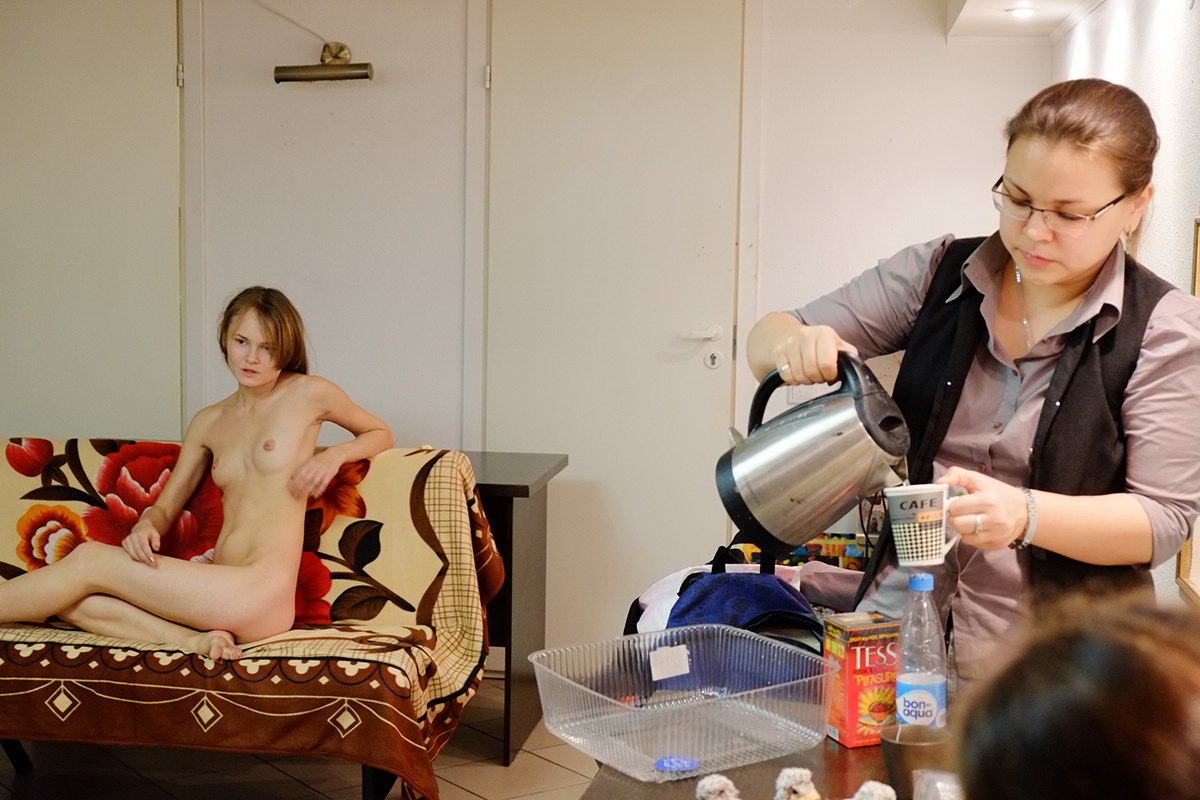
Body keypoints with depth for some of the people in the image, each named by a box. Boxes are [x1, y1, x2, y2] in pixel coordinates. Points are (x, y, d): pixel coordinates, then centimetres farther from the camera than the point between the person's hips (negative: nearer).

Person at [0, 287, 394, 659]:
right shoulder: (209, 422, 18)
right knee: (73, 600, -14)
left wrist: (335, 454, -4)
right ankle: (193, 641, -24)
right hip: (222, 591, 7)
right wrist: (145, 527, -6)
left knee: (90, 560, -12)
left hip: (263, 596, -7)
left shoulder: (308, 394, 3)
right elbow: (165, 508, 20)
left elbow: (380, 433, 19)